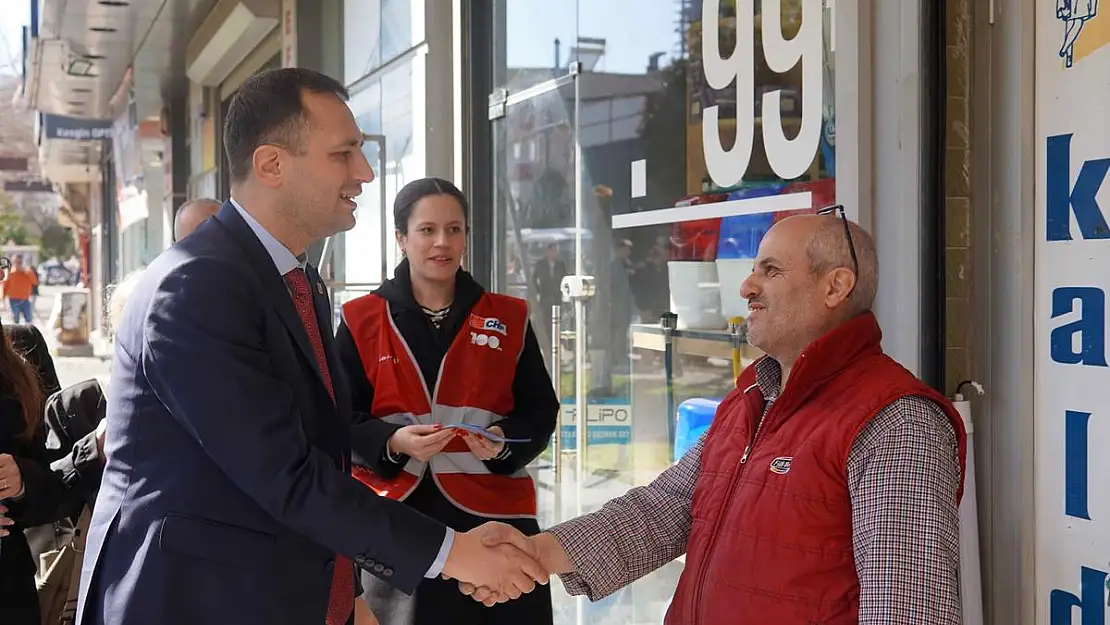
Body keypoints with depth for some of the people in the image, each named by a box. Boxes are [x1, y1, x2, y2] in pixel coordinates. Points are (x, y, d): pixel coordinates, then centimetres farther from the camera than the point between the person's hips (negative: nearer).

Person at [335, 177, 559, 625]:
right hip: (395, 518, -1)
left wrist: (505, 441, -12)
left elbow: (541, 411, 8)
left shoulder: (508, 318, 7)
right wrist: (393, 442, -16)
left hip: (494, 515, 1)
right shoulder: (363, 320, 3)